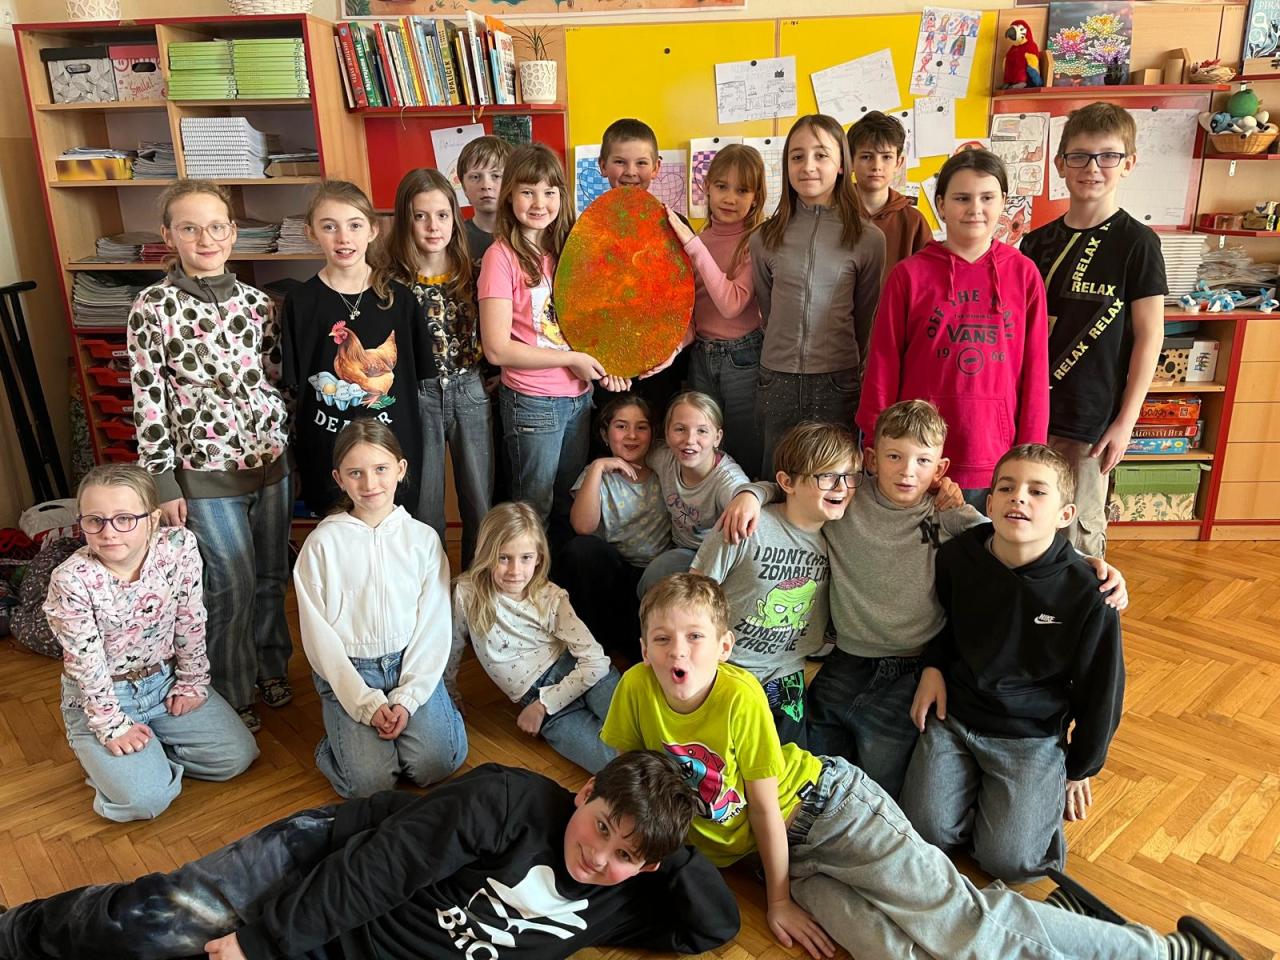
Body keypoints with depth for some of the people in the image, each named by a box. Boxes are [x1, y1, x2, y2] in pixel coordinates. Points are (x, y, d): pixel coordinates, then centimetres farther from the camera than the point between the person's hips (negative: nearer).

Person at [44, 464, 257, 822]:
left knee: (238, 755, -4)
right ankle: (102, 759, 13)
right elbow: (86, 664, -17)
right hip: (100, 698, -3)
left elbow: (191, 624, -7)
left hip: (165, 680, 4)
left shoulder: (179, 547, -18)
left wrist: (191, 683, -1)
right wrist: (112, 726, -12)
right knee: (145, 798, -18)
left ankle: (150, 752, 16)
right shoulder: (71, 581, -25)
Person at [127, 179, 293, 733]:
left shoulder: (256, 301, 3)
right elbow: (148, 400, -8)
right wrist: (162, 483, -9)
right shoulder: (153, 308, -8)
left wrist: (289, 447, 9)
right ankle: (232, 694, 23)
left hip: (270, 460, 4)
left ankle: (271, 667, 36)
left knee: (272, 576, 14)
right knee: (232, 585, 2)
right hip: (205, 470, -4)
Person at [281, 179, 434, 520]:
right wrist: (299, 449, -4)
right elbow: (293, 386, 0)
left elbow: (420, 375, 5)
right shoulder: (300, 303, -3)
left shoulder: (399, 298, -1)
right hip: (326, 452, 0)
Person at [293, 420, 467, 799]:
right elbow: (319, 635, -6)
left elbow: (434, 625, -2)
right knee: (369, 781, -17)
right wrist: (367, 704, -13)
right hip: (347, 671, -1)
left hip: (412, 663, 1)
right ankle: (343, 736, 15)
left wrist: (407, 699, -12)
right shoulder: (322, 543, -5)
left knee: (436, 763, -16)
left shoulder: (423, 538, 0)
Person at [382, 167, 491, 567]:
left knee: (481, 507, 11)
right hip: (418, 399, -2)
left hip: (471, 395, 2)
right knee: (424, 511, 9)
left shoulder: (472, 274, 1)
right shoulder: (391, 281, -6)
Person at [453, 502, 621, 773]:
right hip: (534, 697, 0)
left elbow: (595, 662, -9)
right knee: (618, 763, -26)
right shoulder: (468, 593, -3)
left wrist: (543, 705, -10)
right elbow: (452, 647, 14)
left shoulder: (551, 598, -4)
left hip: (570, 670, 1)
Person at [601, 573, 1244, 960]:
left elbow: (765, 799, -14)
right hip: (764, 848, 4)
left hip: (821, 802, -4)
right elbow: (628, 768, 8)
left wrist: (778, 898, -6)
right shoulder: (636, 688, -12)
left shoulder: (739, 694, -22)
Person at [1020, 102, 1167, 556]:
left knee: (1078, 535, 5)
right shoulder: (1038, 241, 7)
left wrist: (1125, 421, -9)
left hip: (1089, 417, -4)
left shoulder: (1137, 242, -5)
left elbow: (1149, 336, -5)